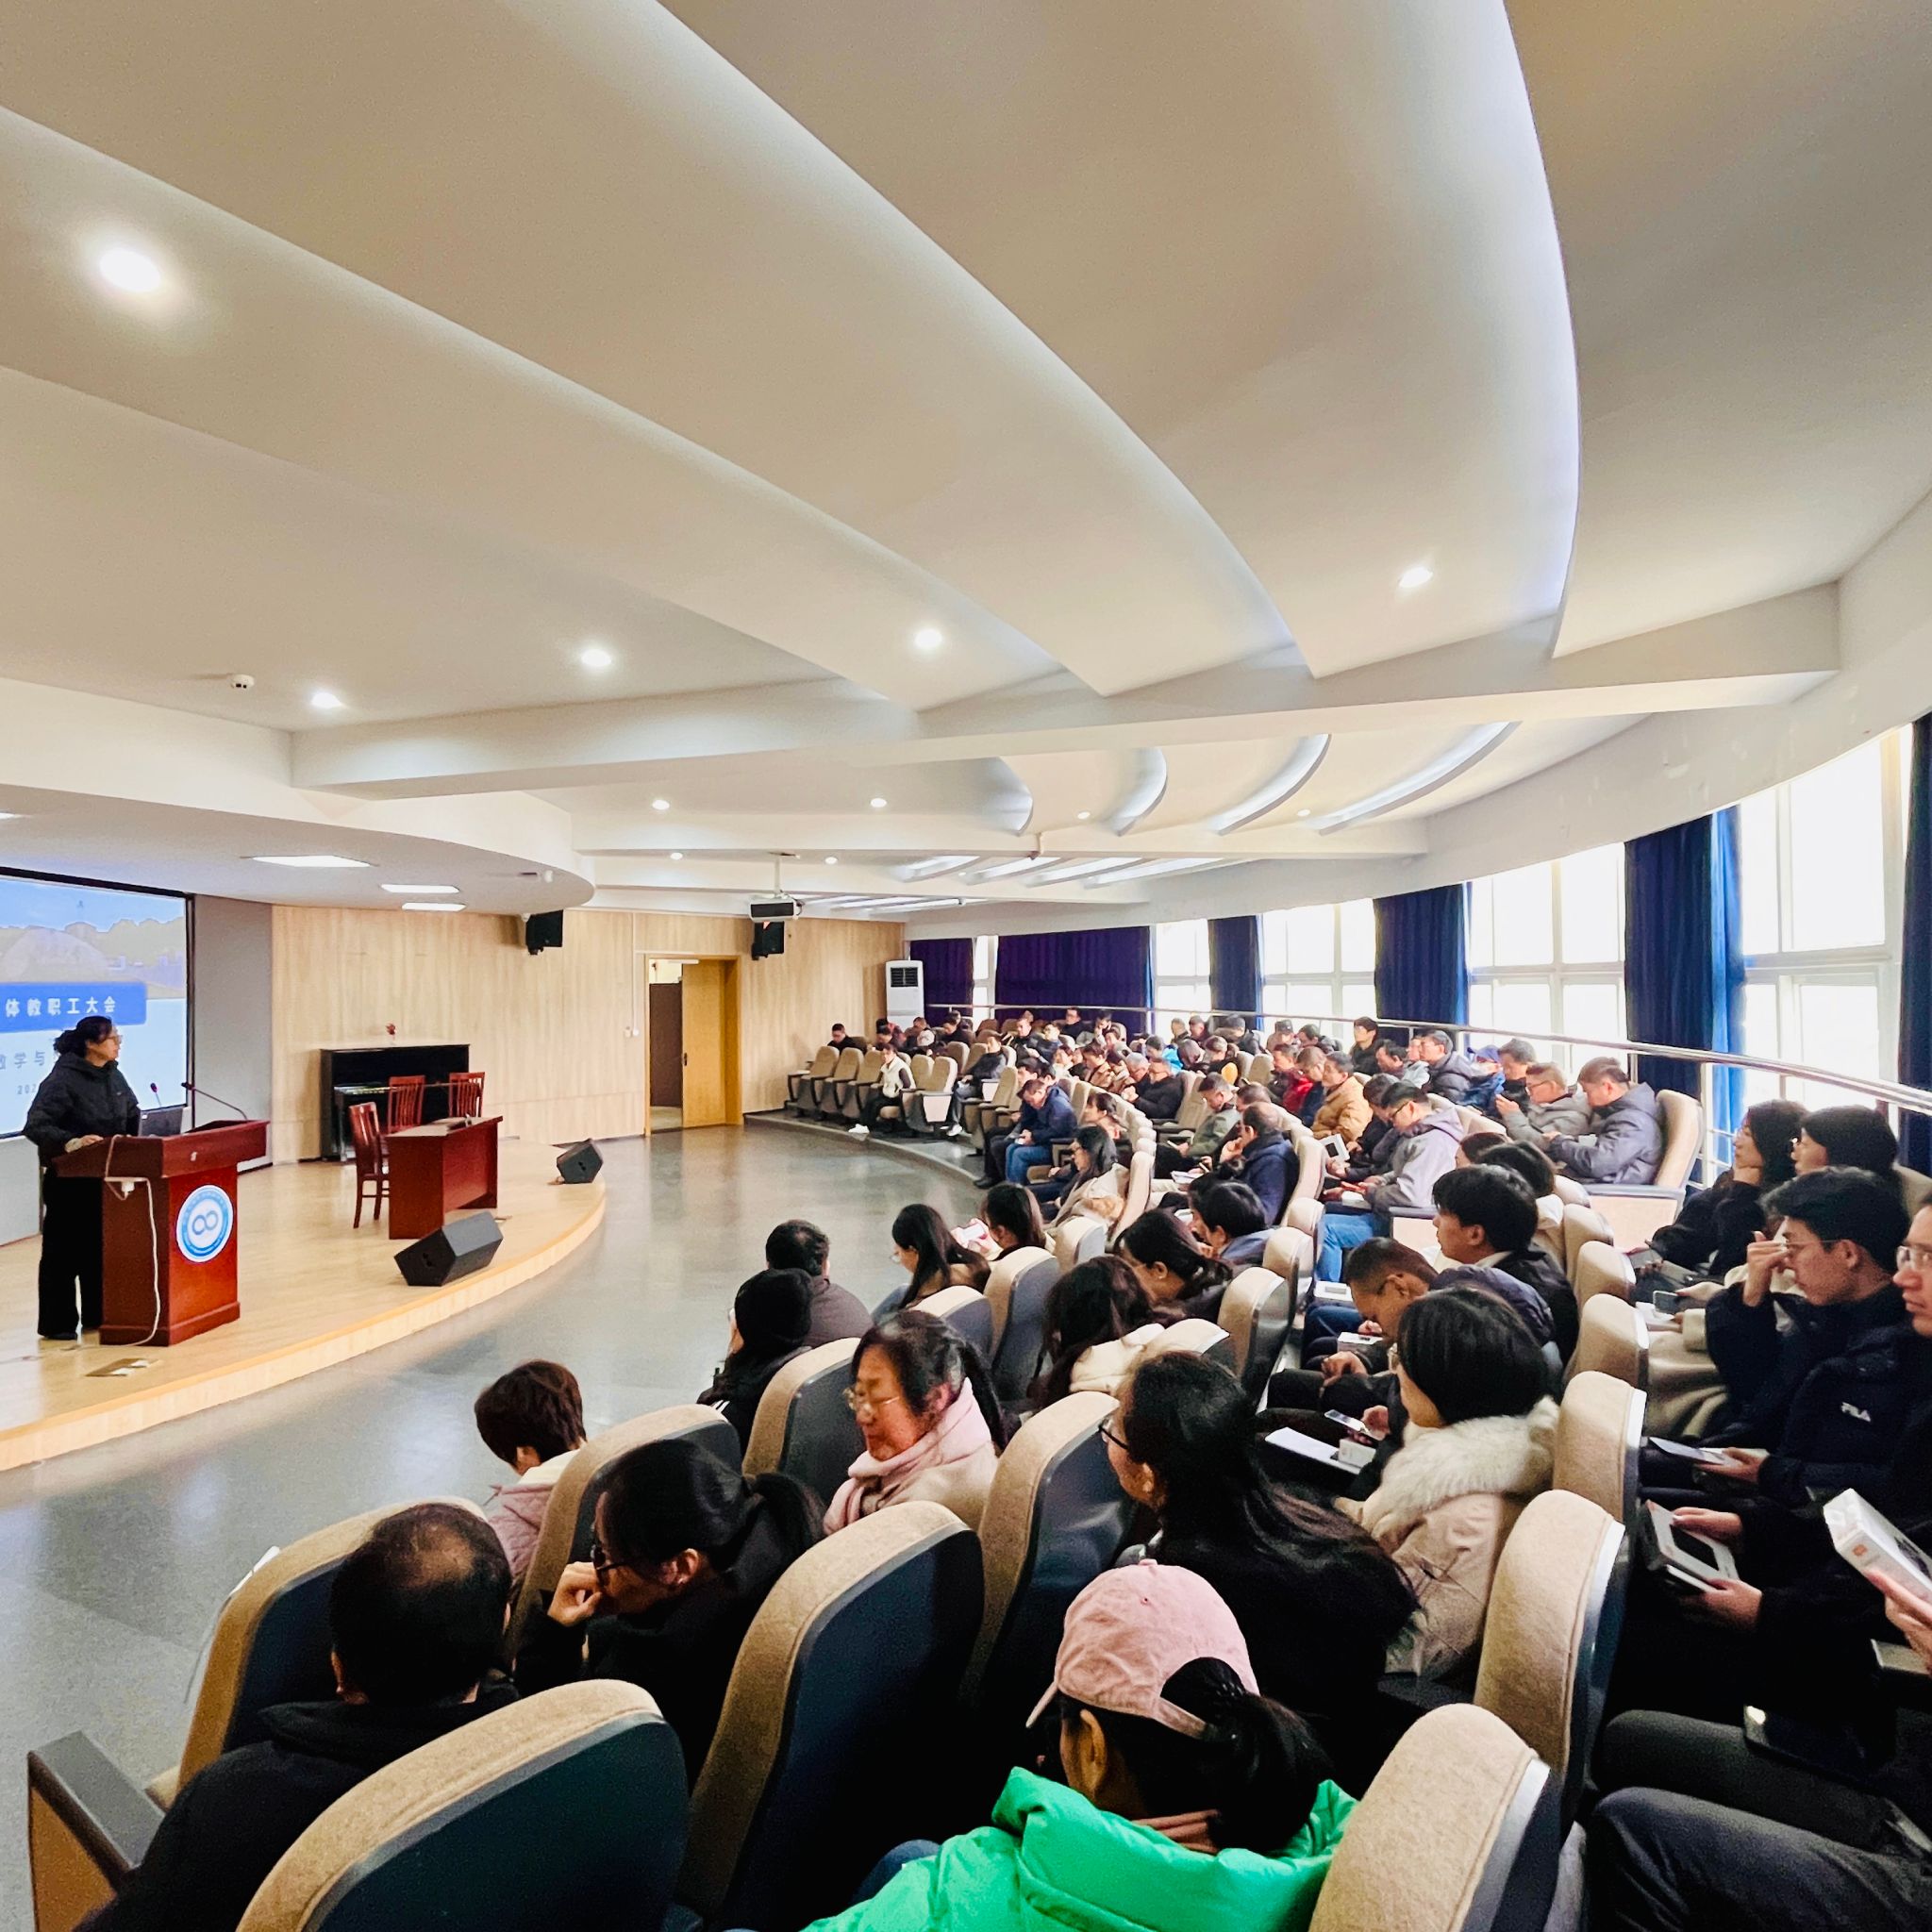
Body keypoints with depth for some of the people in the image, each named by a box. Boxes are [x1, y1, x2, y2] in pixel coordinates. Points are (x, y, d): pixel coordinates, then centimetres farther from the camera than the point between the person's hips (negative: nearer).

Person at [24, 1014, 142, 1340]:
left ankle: (97, 1314, 25)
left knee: (102, 1245, 13)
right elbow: (35, 1126, -21)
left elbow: (133, 1113, 18)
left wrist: (130, 1140, 3)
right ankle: (58, 1324, 12)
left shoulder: (113, 1075, 5)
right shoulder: (62, 1079, -16)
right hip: (70, 1179, -7)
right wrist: (69, 1143, -34)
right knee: (64, 1251, 2)